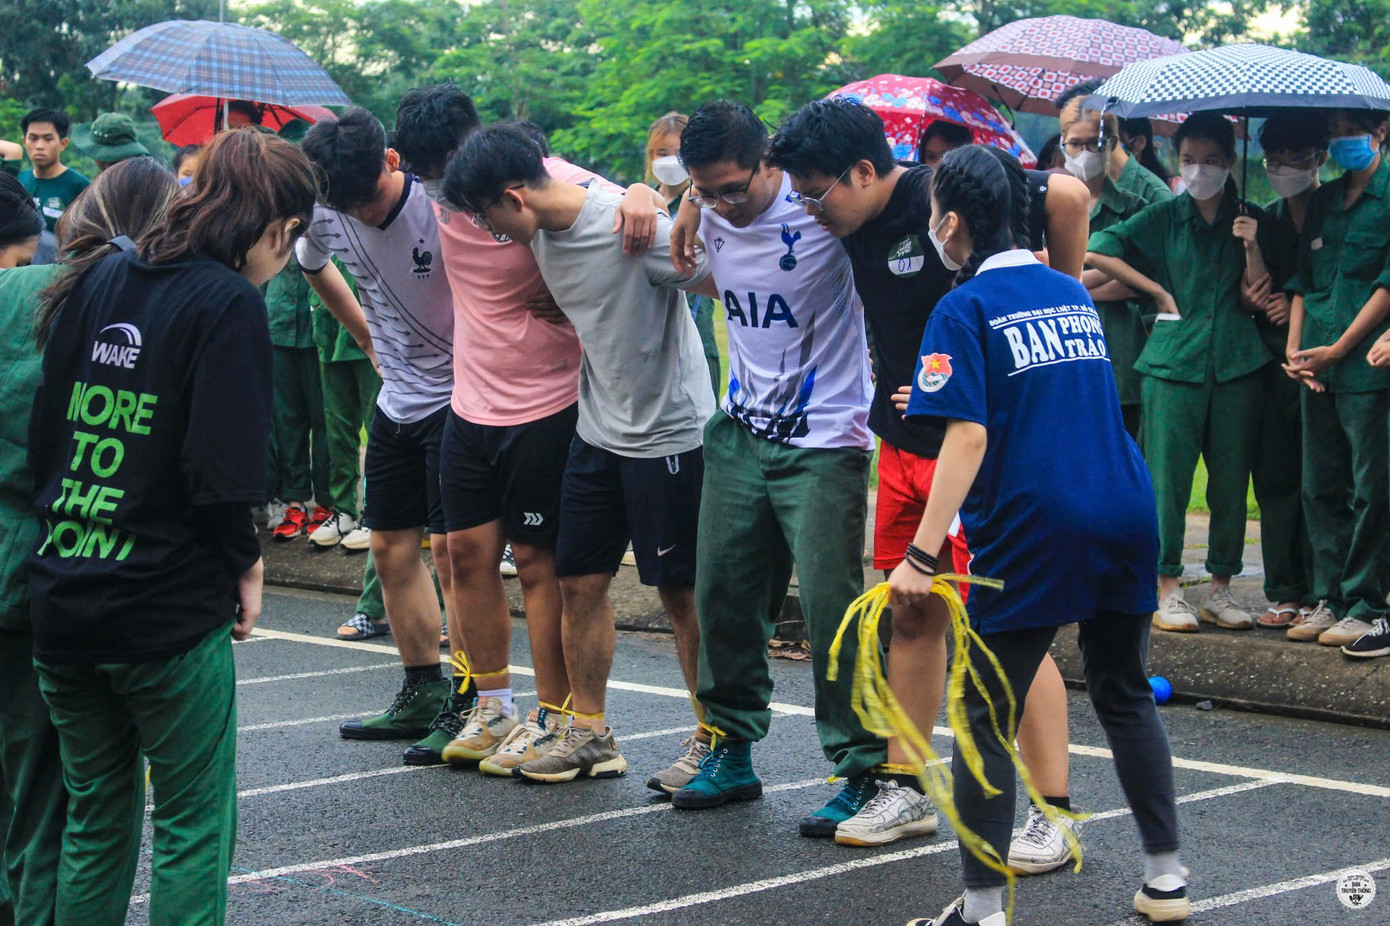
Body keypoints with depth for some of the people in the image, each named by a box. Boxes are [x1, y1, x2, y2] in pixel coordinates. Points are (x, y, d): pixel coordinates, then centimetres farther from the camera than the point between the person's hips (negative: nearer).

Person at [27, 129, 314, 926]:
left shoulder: (96, 279, 7)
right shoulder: (230, 304, -12)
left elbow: (40, 430, 9)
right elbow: (224, 475, -19)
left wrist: (67, 529, 14)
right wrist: (246, 561, -3)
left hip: (62, 610, 6)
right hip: (171, 614, -6)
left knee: (95, 822, 19)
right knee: (194, 828, 7)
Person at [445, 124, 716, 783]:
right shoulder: (543, 233, 2)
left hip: (668, 429, -7)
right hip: (598, 428, 8)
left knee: (681, 591, 0)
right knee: (579, 581, 9)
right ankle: (590, 736, 22)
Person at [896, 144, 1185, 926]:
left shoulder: (965, 310, -6)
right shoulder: (1074, 294, 14)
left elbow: (969, 436, -16)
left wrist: (923, 554, -17)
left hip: (1030, 536, -7)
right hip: (1125, 520, 7)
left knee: (987, 717, 1)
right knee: (1126, 695, 19)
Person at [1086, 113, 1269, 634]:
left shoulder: (1252, 220, 12)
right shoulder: (1161, 219, 8)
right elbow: (1094, 253, 4)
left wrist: (1253, 247, -4)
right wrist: (1159, 291, 1)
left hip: (1237, 365, 1)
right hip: (1173, 362, -1)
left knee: (1231, 479, 3)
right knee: (1167, 477, -5)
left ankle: (1220, 590, 13)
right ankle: (1167, 589, 3)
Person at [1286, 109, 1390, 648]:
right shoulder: (1324, 200, 17)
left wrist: (1338, 349, -11)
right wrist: (1295, 347, 3)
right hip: (1317, 365, 6)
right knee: (1320, 486, 8)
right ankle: (1328, 598, 16)